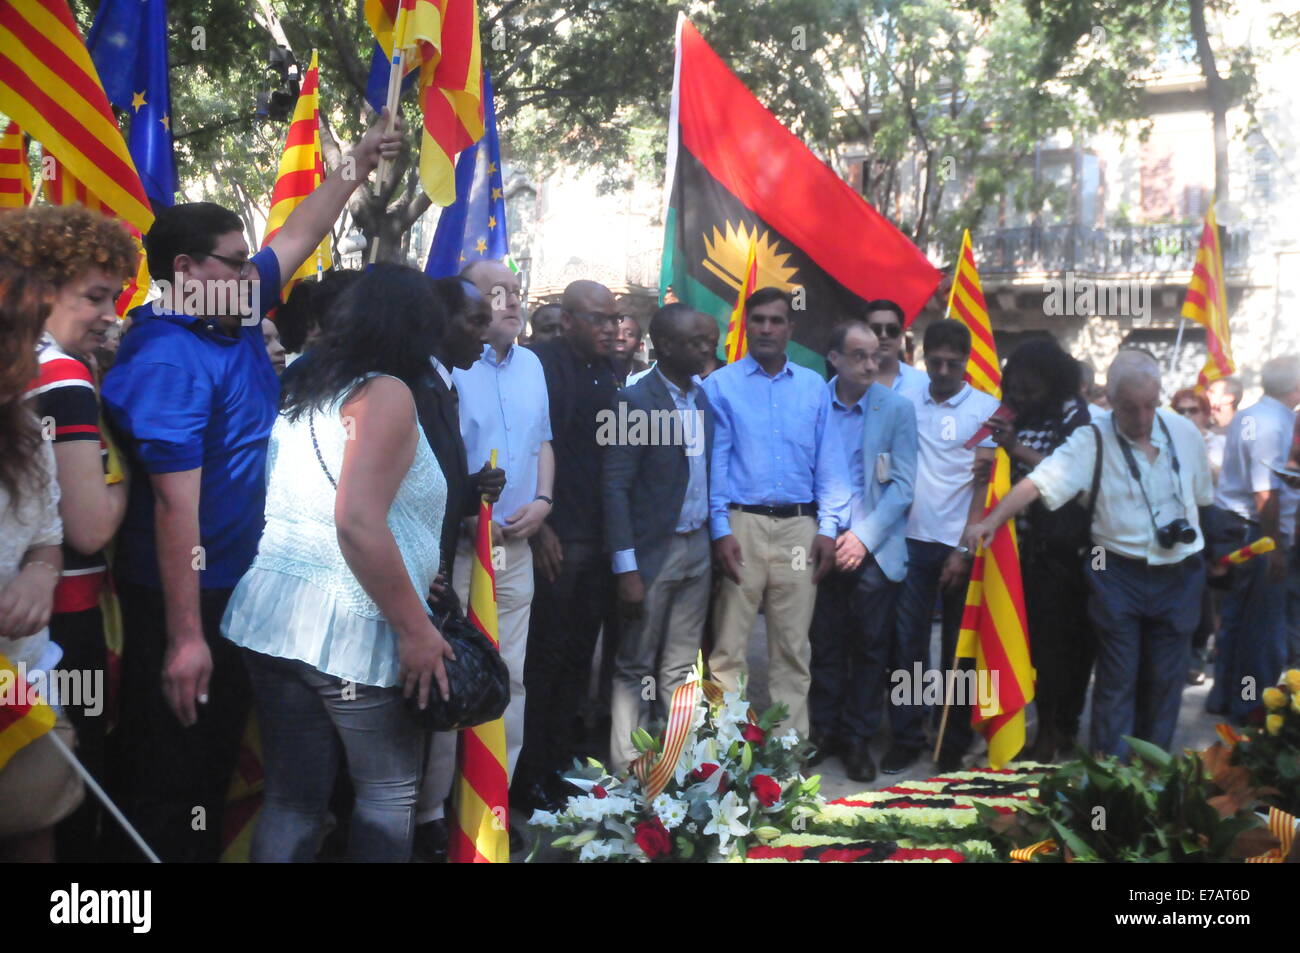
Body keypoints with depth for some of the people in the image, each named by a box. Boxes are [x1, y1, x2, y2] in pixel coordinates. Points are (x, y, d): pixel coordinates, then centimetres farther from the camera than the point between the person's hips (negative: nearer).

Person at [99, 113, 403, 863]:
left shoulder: (237, 315, 4)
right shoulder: (170, 361, -23)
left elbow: (302, 234, 19)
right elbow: (175, 503, -26)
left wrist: (360, 163, 19)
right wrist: (184, 637, -26)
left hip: (240, 586, 9)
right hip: (185, 601, -9)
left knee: (219, 759, 21)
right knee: (167, 780, 4)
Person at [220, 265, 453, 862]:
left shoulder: (301, 391, 15)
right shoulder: (386, 393, -10)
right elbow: (358, 523, -22)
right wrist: (416, 629, -18)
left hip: (269, 614, 7)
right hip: (350, 629, -7)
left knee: (292, 798, 13)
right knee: (390, 791, 10)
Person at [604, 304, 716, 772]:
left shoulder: (704, 398, 8)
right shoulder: (635, 401, -11)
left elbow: (707, 473, 11)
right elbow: (615, 487, -13)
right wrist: (627, 569, -17)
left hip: (697, 547, 6)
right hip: (653, 552, -6)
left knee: (680, 668, 11)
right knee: (635, 667, 3)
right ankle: (625, 769, 11)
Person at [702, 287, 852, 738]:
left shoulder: (814, 388, 12)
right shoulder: (720, 386, 4)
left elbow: (829, 462, 10)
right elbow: (714, 462, -1)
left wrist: (828, 527, 0)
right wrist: (720, 531, -9)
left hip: (799, 527, 3)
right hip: (742, 523, -3)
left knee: (793, 646, 8)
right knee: (729, 644, -2)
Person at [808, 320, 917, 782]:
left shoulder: (897, 408, -1)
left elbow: (902, 484, -2)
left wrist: (863, 536, -10)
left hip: (873, 547, 0)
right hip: (823, 544, 1)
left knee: (869, 646, 4)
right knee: (825, 643, 6)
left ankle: (858, 738, 16)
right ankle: (824, 729, 21)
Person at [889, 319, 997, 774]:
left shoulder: (985, 408, 0)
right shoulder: (906, 400, 5)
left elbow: (983, 483, -3)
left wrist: (964, 549, -9)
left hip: (960, 544, -1)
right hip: (912, 539, 1)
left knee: (959, 648, 8)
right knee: (907, 642, 2)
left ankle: (954, 742, 18)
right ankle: (905, 736, 12)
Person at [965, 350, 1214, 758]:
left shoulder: (1184, 432, 1)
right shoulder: (1092, 441, -11)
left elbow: (1201, 495, 15)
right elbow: (1039, 482, -22)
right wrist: (993, 519, -35)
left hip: (1178, 575, 4)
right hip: (1120, 575, -3)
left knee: (1165, 678, 11)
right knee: (1117, 678, 1)